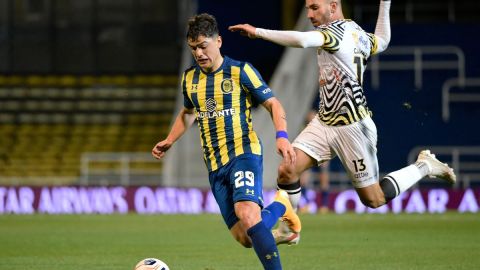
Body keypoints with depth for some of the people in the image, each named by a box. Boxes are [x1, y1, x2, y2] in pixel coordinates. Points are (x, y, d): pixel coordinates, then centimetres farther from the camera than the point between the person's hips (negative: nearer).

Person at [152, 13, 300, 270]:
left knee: (247, 214, -33)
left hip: (244, 153, -5)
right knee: (245, 238, 0)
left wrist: (282, 136, -20)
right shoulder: (189, 78, 12)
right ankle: (279, 206, 29)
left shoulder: (240, 71, -5)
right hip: (215, 165, 6)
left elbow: (273, 104, -3)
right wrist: (169, 141, 17)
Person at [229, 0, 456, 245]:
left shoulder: (337, 30, -20)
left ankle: (424, 167, 22)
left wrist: (258, 32, -33)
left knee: (373, 199, 5)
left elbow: (301, 40, -39)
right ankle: (289, 230, 7)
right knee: (286, 170, -8)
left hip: (352, 129, -9)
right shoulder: (357, 32, 7)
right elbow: (382, 42, 28)